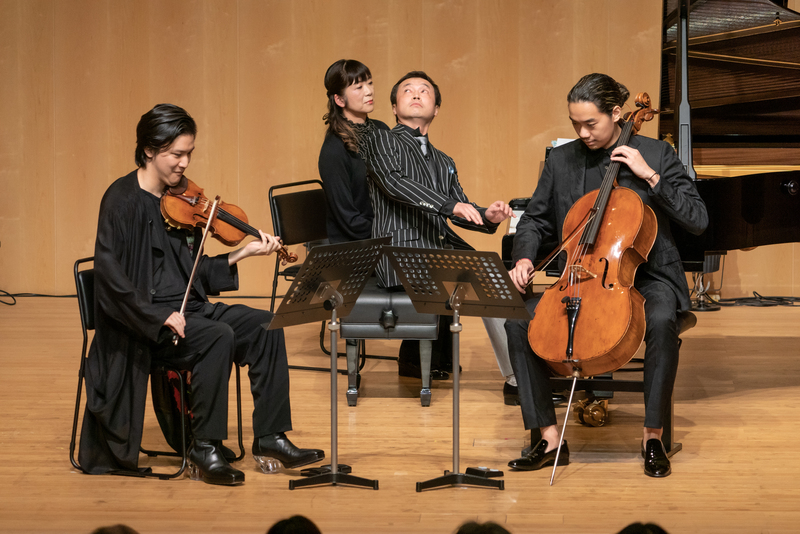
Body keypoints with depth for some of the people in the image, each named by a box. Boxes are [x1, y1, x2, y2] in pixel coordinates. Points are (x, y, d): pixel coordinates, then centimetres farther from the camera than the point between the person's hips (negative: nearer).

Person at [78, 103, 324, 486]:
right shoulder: (123, 199, -10)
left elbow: (196, 274, 14)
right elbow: (108, 272, -21)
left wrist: (243, 253, 1)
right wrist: (159, 316, -26)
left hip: (188, 308, 8)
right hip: (143, 321, -7)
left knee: (265, 326, -10)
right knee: (218, 336, -30)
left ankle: (270, 438, -5)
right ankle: (205, 451, -20)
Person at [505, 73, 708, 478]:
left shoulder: (656, 155, -1)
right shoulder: (561, 160, 8)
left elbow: (698, 220, -6)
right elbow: (535, 220, 15)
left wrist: (650, 176, -15)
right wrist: (524, 258, -6)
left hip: (644, 276, -3)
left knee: (661, 321, -37)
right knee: (519, 320, -21)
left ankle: (652, 436, -21)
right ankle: (550, 439, -15)